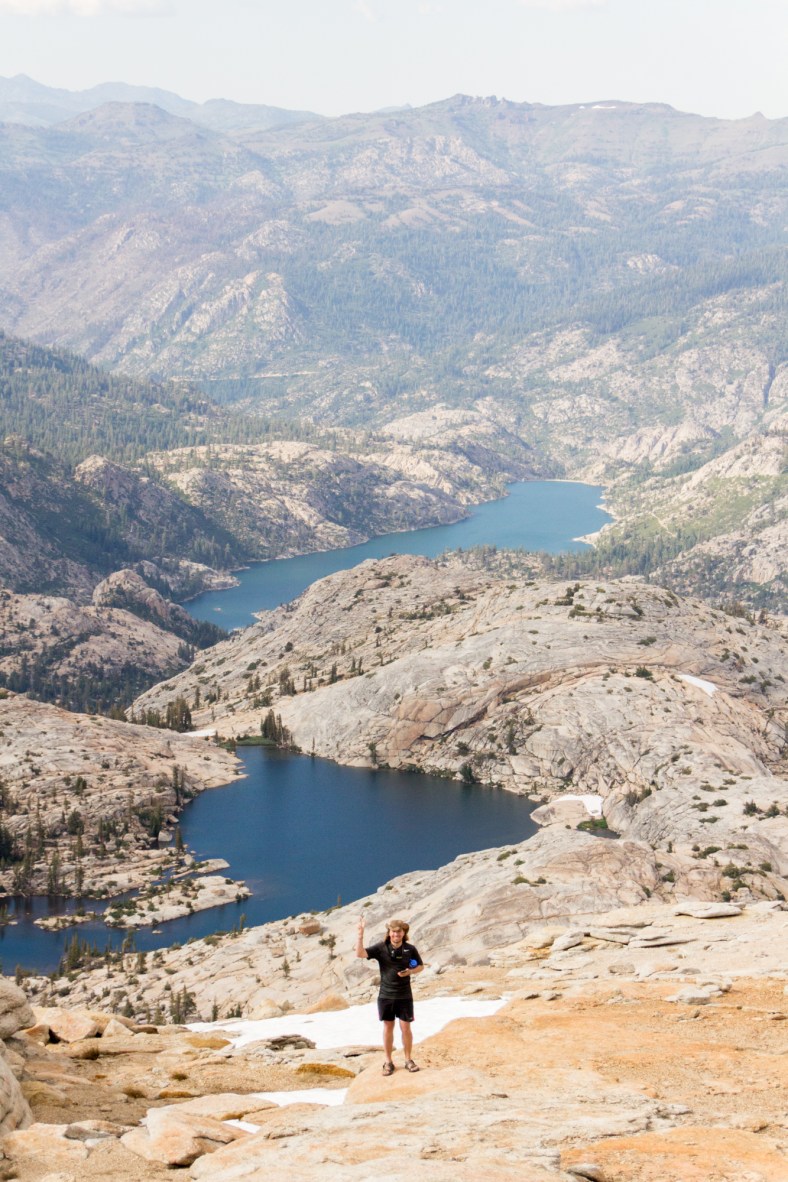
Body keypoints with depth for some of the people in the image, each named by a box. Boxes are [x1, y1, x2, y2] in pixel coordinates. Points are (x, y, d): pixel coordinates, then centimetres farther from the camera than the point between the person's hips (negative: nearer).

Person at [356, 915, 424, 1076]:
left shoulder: (410, 949, -3)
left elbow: (420, 966, 10)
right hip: (386, 995, 0)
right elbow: (360, 953, -17)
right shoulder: (381, 948, -6)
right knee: (388, 1028, 8)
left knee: (405, 1027, 3)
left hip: (404, 996, 0)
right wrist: (360, 934, -28)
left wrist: (410, 972, -11)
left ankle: (408, 1060, 17)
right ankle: (388, 1062, 17)